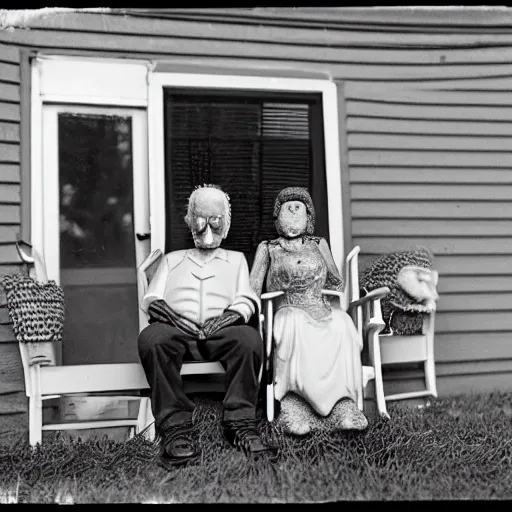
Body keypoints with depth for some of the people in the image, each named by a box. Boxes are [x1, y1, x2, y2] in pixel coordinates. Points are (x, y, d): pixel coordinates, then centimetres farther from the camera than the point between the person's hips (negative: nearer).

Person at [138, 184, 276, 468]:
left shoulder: (235, 259, 31)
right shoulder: (172, 259, 32)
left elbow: (246, 299, 15)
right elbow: (150, 299, 17)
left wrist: (233, 314, -9)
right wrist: (164, 311, -7)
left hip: (220, 332, 0)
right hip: (176, 332, 1)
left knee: (250, 337, -35)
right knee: (151, 338, -35)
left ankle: (239, 424, -29)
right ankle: (175, 426, -33)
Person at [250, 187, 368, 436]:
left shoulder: (319, 244, 23)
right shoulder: (267, 248, 16)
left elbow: (337, 283, 24)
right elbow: (253, 290, 7)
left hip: (323, 311, 2)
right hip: (287, 313, -2)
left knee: (342, 325, -34)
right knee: (296, 324, -39)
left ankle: (343, 402, -35)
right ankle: (291, 402, -35)